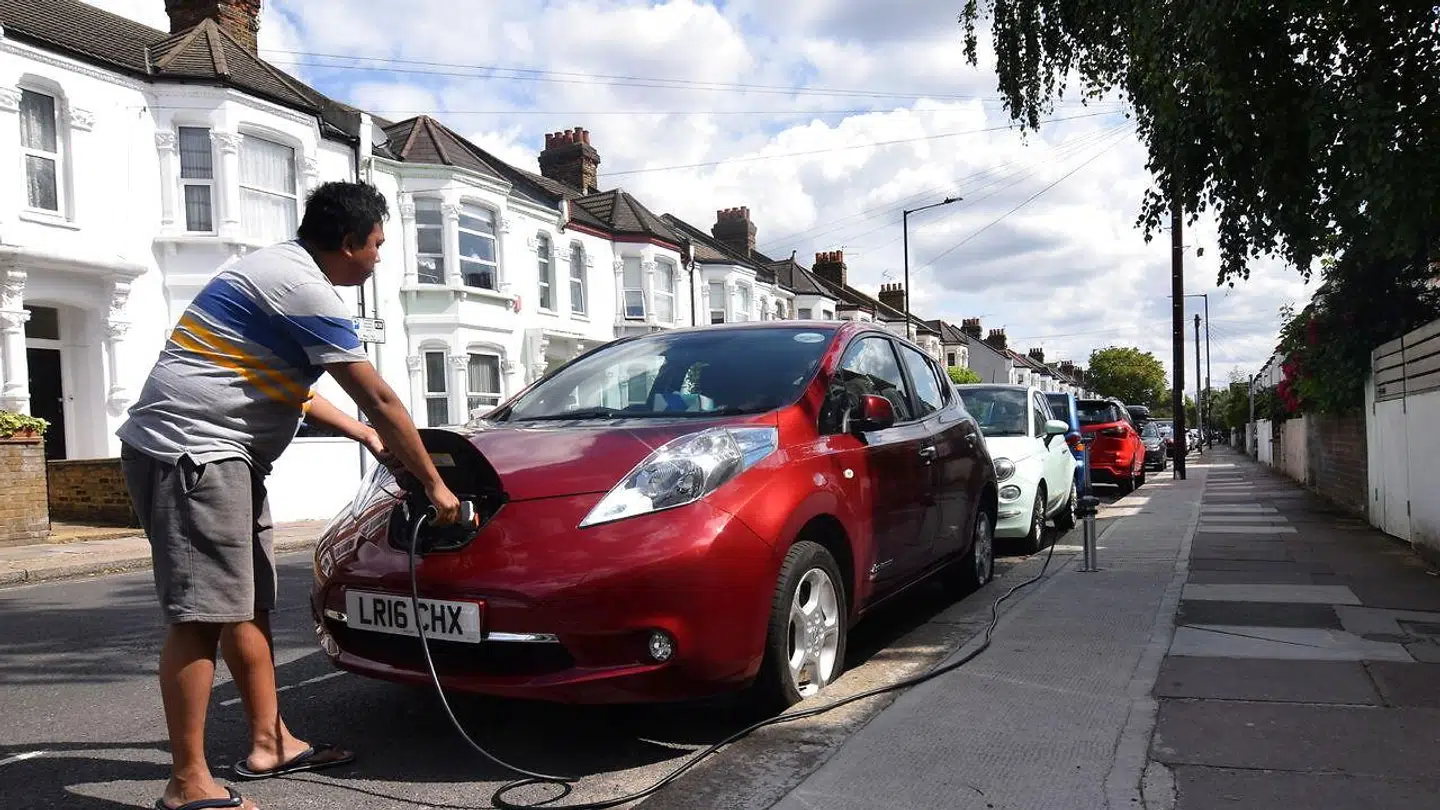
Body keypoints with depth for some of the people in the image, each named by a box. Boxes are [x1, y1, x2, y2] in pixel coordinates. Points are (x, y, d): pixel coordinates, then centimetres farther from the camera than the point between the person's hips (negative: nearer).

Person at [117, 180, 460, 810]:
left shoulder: (279, 270, 18)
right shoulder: (306, 290, -14)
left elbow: (285, 386, 26)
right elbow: (379, 400, -13)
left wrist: (366, 435, 26)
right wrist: (433, 484, -5)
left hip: (220, 453, 11)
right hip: (190, 449, -11)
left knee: (248, 604, 12)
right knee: (201, 616, -10)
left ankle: (270, 743, 20)